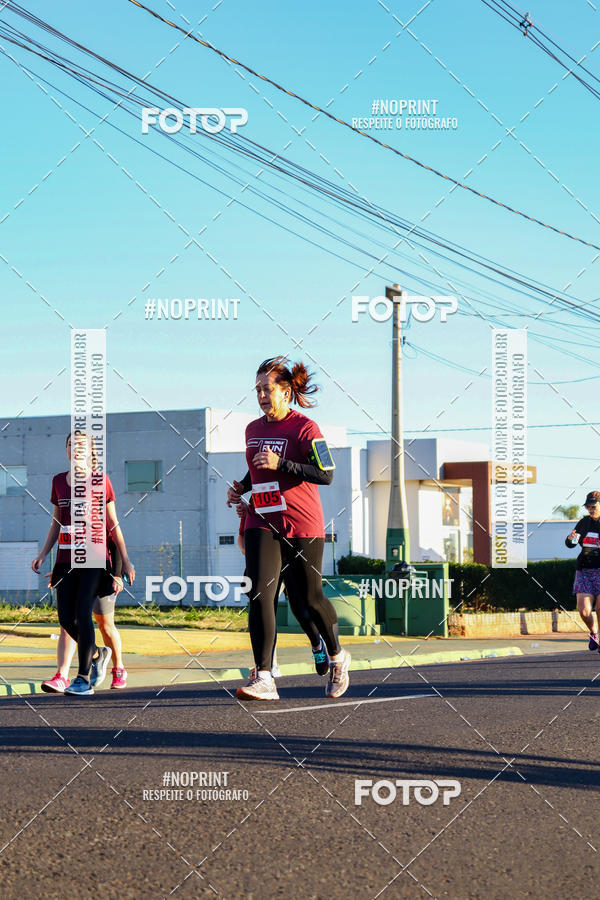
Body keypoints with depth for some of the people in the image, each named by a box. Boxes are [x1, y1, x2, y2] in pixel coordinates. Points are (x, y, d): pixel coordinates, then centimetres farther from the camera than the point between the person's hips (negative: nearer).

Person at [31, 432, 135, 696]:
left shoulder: (101, 481, 0)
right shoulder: (59, 481, 12)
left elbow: (113, 524, 4)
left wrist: (125, 560, 3)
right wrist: (43, 554, 8)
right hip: (66, 560, 4)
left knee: (82, 614, -13)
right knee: (66, 618, -1)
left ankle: (84, 679, -8)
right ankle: (97, 654, 26)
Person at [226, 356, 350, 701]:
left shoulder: (305, 428, -8)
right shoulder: (253, 430, 13)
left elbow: (326, 475, -17)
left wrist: (280, 464, -24)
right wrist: (242, 488, 12)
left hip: (302, 527, -5)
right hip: (262, 523, 5)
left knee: (308, 600, 5)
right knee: (260, 595, -13)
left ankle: (337, 657, 33)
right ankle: (264, 678, -18)